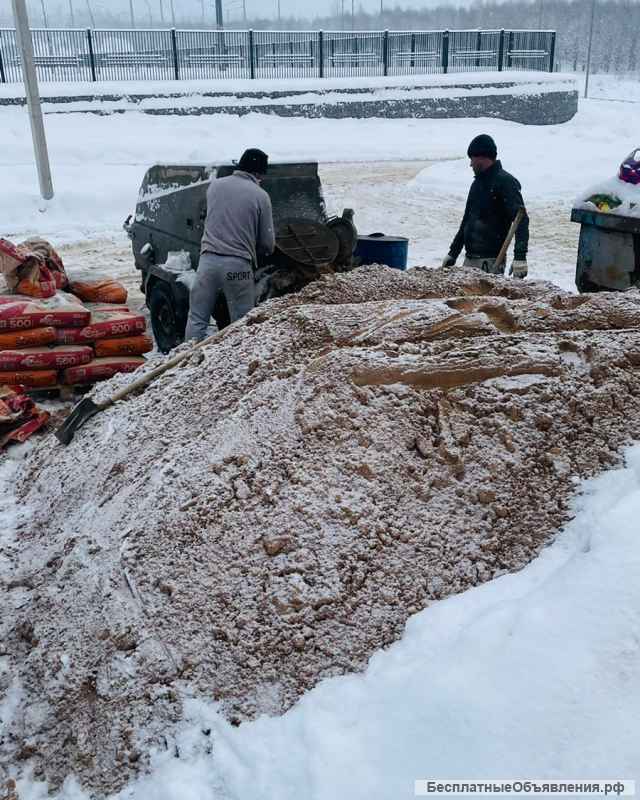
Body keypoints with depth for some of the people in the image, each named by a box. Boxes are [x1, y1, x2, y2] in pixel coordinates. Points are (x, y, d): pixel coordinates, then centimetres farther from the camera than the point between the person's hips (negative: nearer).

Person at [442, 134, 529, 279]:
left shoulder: (505, 182, -7)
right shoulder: (477, 183, 19)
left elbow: (521, 220, -16)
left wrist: (520, 256, -28)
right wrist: (453, 253, 26)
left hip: (490, 261, -8)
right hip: (470, 259, 8)